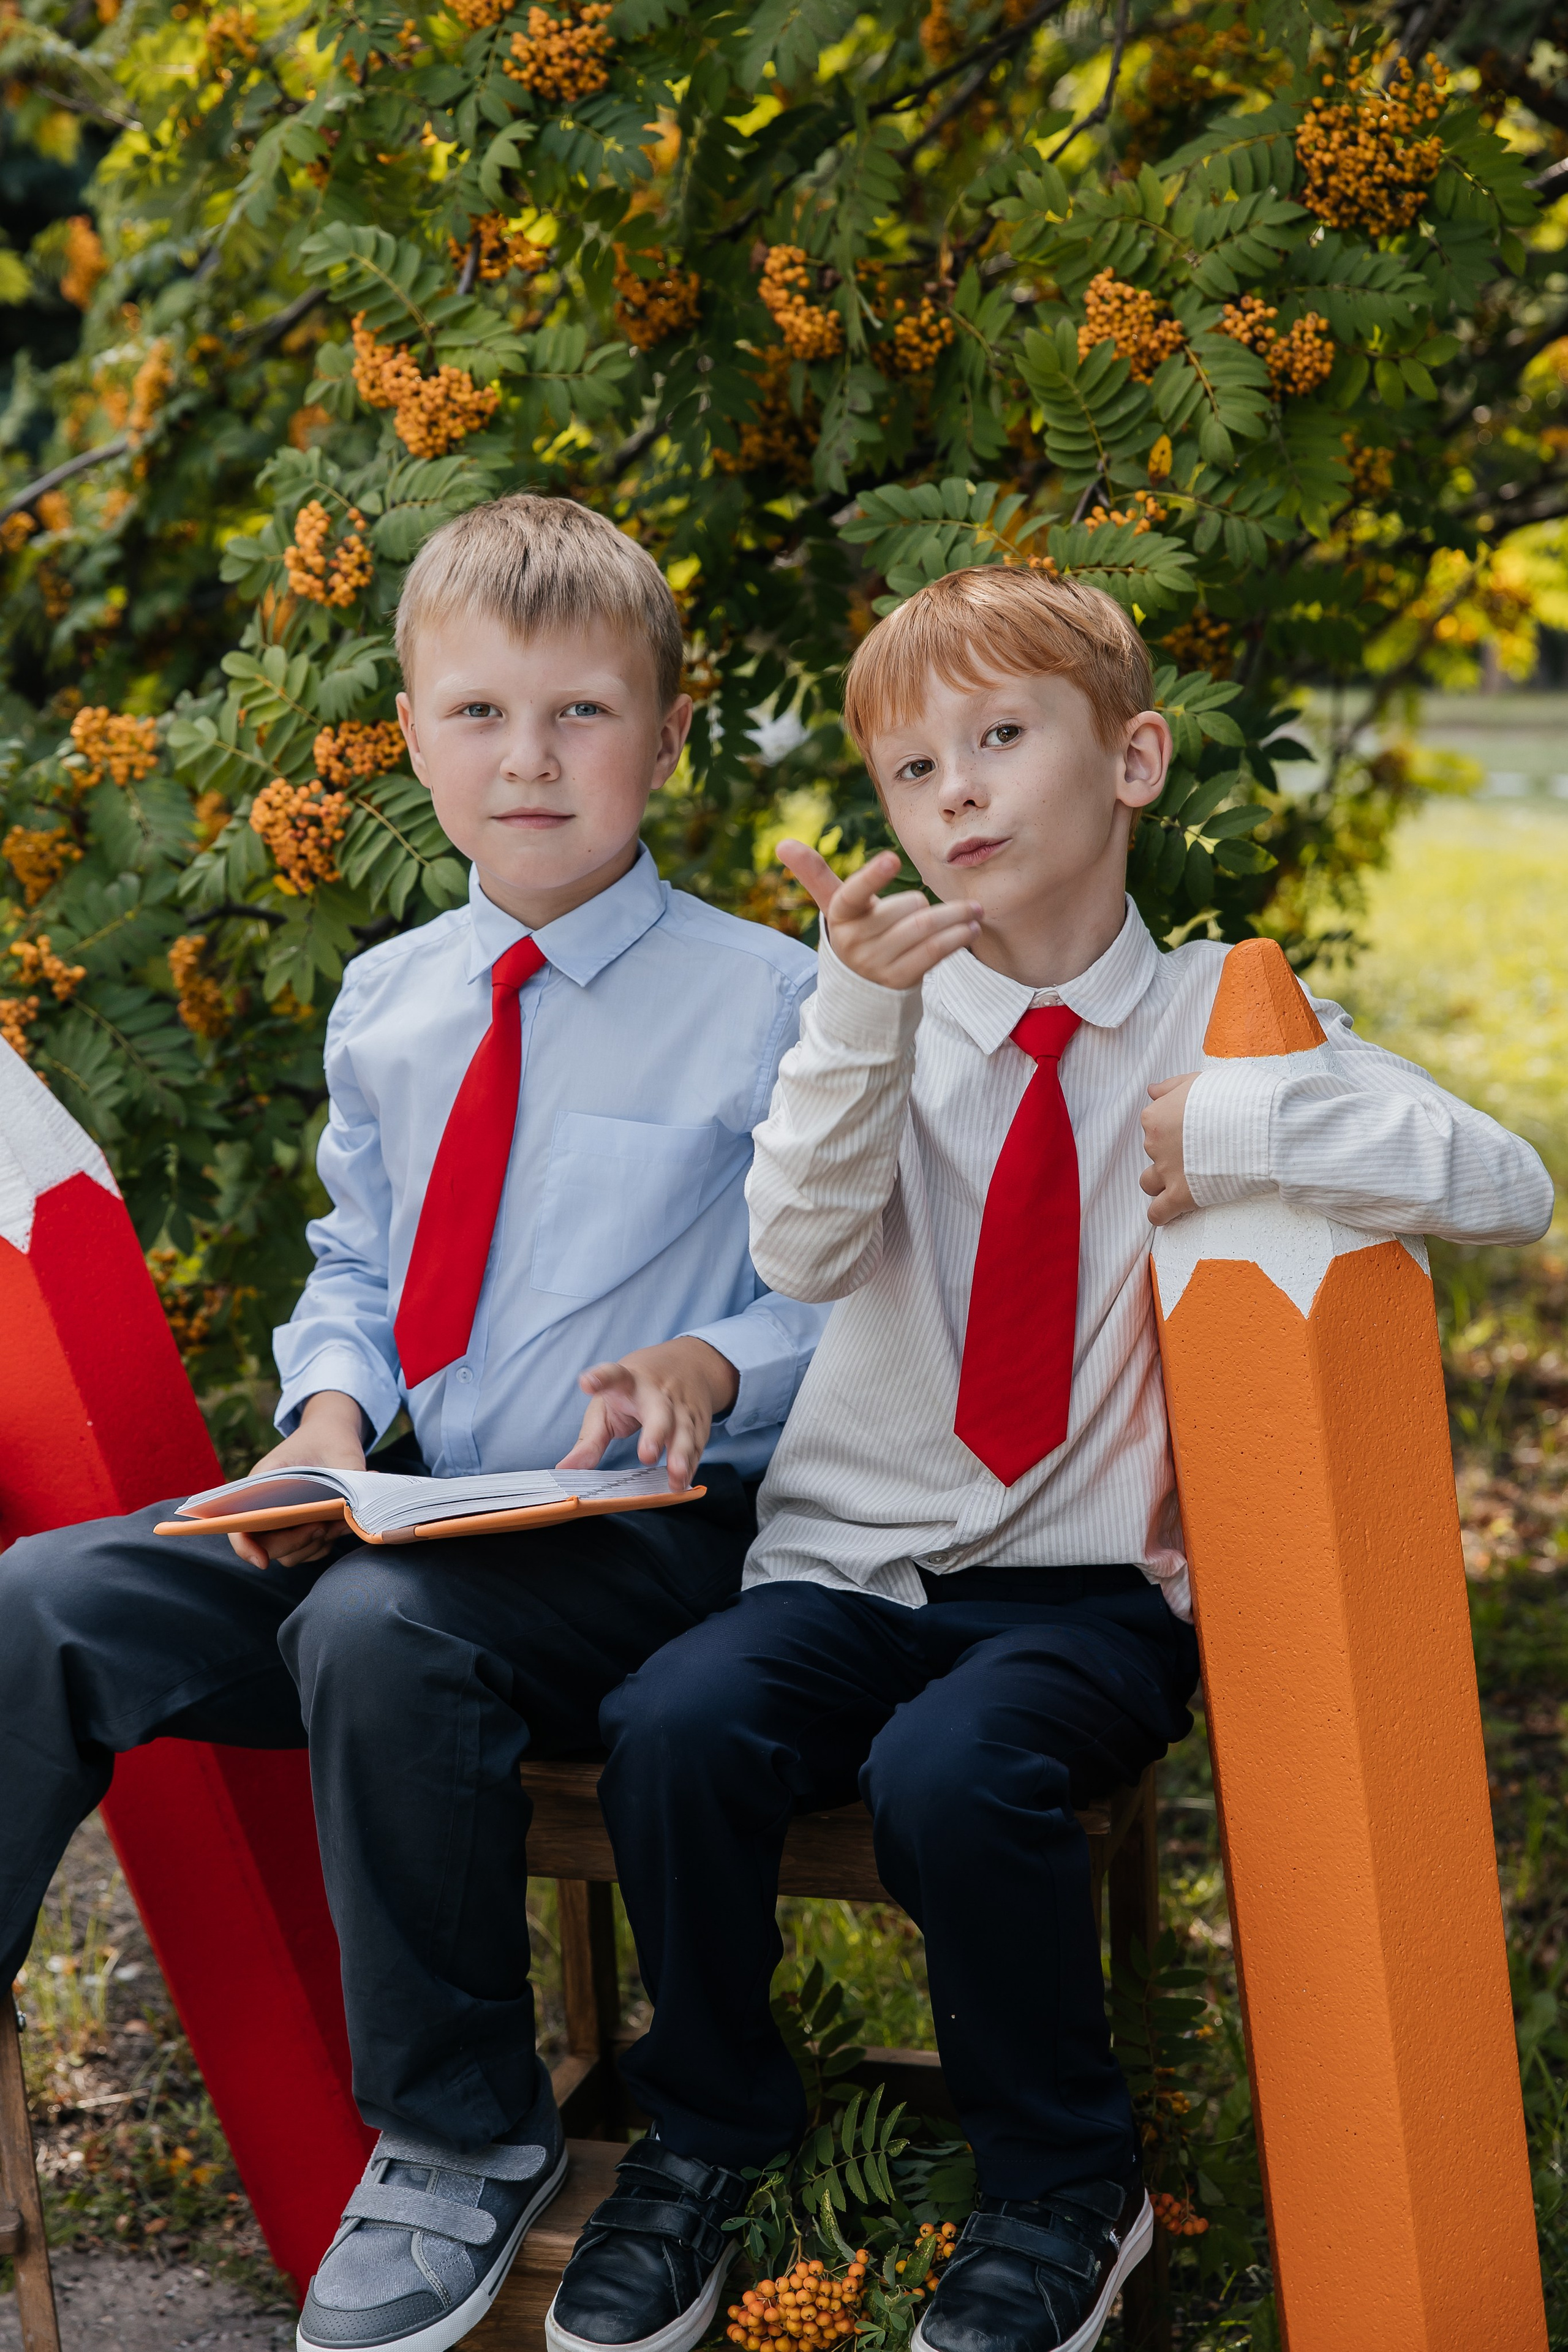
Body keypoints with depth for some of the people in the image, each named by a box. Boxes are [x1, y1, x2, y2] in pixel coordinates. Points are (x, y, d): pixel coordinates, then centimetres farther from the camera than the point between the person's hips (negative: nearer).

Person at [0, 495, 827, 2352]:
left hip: (635, 1534, -6)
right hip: (389, 1511, 6)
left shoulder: (762, 999, -3)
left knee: (381, 1632, -36)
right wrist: (332, 1410, -1)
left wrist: (707, 1372, -23)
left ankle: (462, 2141, -15)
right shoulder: (385, 1002, 14)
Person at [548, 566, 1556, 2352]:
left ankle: (1063, 2190, -5)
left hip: (1092, 1584, -2)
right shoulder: (887, 1021, 5)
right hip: (854, 1557, 2)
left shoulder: (1219, 1017, 3)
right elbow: (803, 1255, -13)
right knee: (673, 1723, -26)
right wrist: (862, 1011, -26)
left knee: (952, 1769, -32)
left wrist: (1234, 1132, -18)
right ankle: (705, 2135, 0)